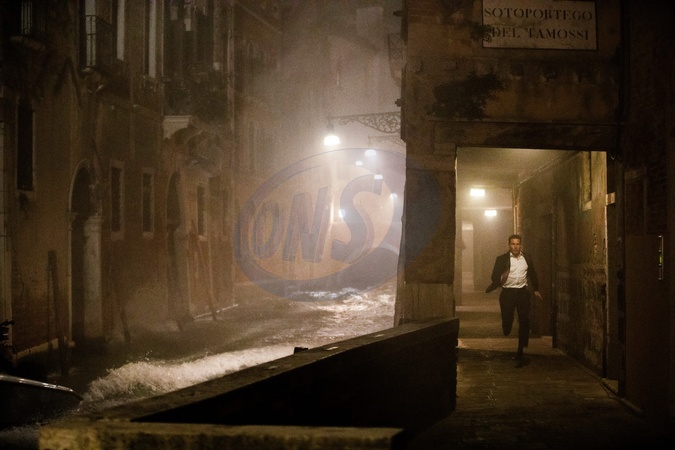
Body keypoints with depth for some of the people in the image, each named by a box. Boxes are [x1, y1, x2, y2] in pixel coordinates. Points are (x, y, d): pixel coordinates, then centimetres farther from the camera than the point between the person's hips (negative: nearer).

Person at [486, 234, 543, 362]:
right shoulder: (502, 259, -3)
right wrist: (501, 279, -29)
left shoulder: (527, 258, 7)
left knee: (524, 321, -3)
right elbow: (494, 277, -8)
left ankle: (520, 351, 6)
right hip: (507, 293, -2)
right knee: (507, 320, -4)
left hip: (522, 292, 3)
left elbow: (532, 274, 20)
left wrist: (536, 289, 24)